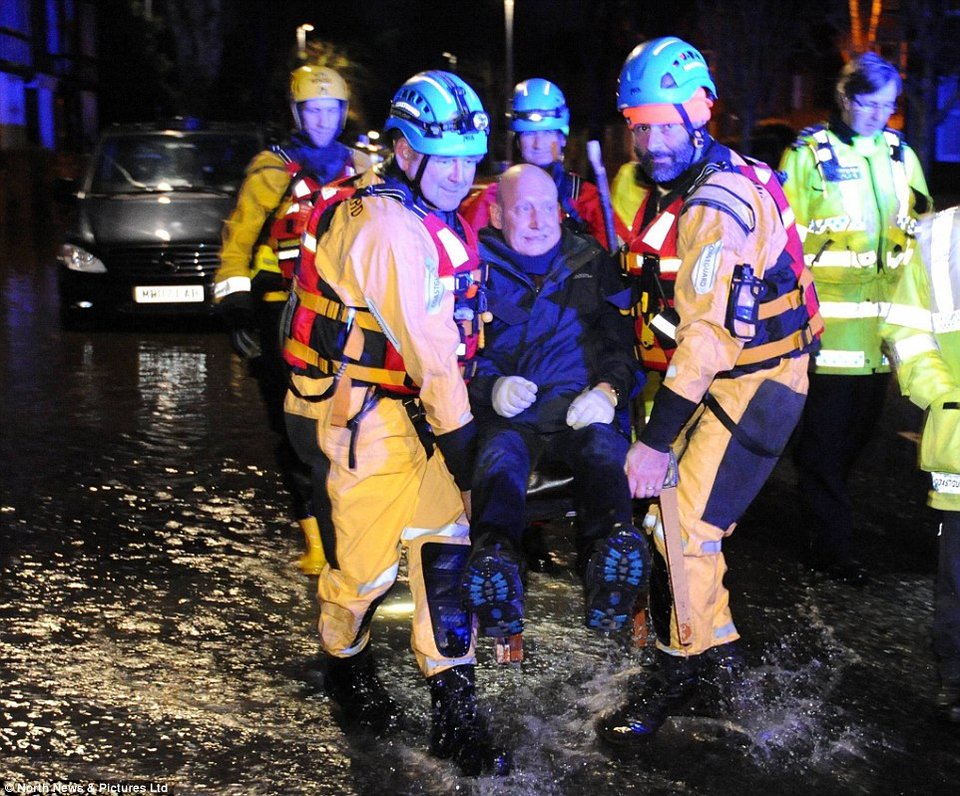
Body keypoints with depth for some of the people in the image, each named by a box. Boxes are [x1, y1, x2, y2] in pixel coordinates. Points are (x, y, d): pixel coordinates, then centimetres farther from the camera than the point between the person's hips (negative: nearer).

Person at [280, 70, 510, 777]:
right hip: (360, 419, -9)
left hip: (416, 410, 9)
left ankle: (456, 712, 12)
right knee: (366, 562, 3)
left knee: (446, 552, 5)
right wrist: (459, 434, -16)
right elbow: (429, 350, -21)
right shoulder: (390, 228, -21)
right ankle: (347, 667, 34)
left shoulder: (438, 220, 11)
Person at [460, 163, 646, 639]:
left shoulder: (590, 262, 20)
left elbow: (622, 336, 17)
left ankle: (611, 554, -57)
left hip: (580, 409, 1)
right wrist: (489, 388, -10)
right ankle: (495, 558, -58)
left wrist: (609, 389, -3)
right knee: (499, 459, -35)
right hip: (503, 416, -1)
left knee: (605, 450, -33)